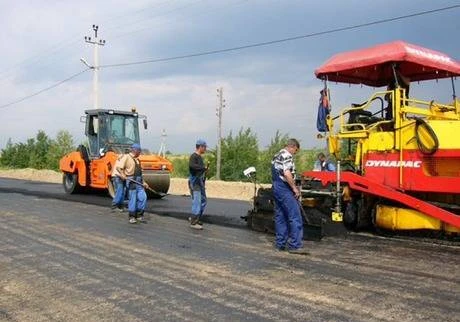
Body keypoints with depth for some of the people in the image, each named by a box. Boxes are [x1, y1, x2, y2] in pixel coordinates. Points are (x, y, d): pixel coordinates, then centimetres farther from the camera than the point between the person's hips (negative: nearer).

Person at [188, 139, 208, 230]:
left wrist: (204, 170, 3)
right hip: (195, 182, -10)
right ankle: (193, 222, -3)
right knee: (197, 202, -9)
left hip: (200, 182, 10)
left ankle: (196, 218, 27)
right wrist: (203, 168, -26)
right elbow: (191, 165, -32)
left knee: (203, 201, 16)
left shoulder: (200, 157, 17)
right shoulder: (194, 156, -13)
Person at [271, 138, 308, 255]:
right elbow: (287, 174, -23)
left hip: (276, 187, 10)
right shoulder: (287, 155, -11)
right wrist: (295, 188, -15)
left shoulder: (277, 156, 20)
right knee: (295, 217, -8)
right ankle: (294, 245, -10)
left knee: (280, 217, 12)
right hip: (284, 189, -10)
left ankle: (280, 244, 14)